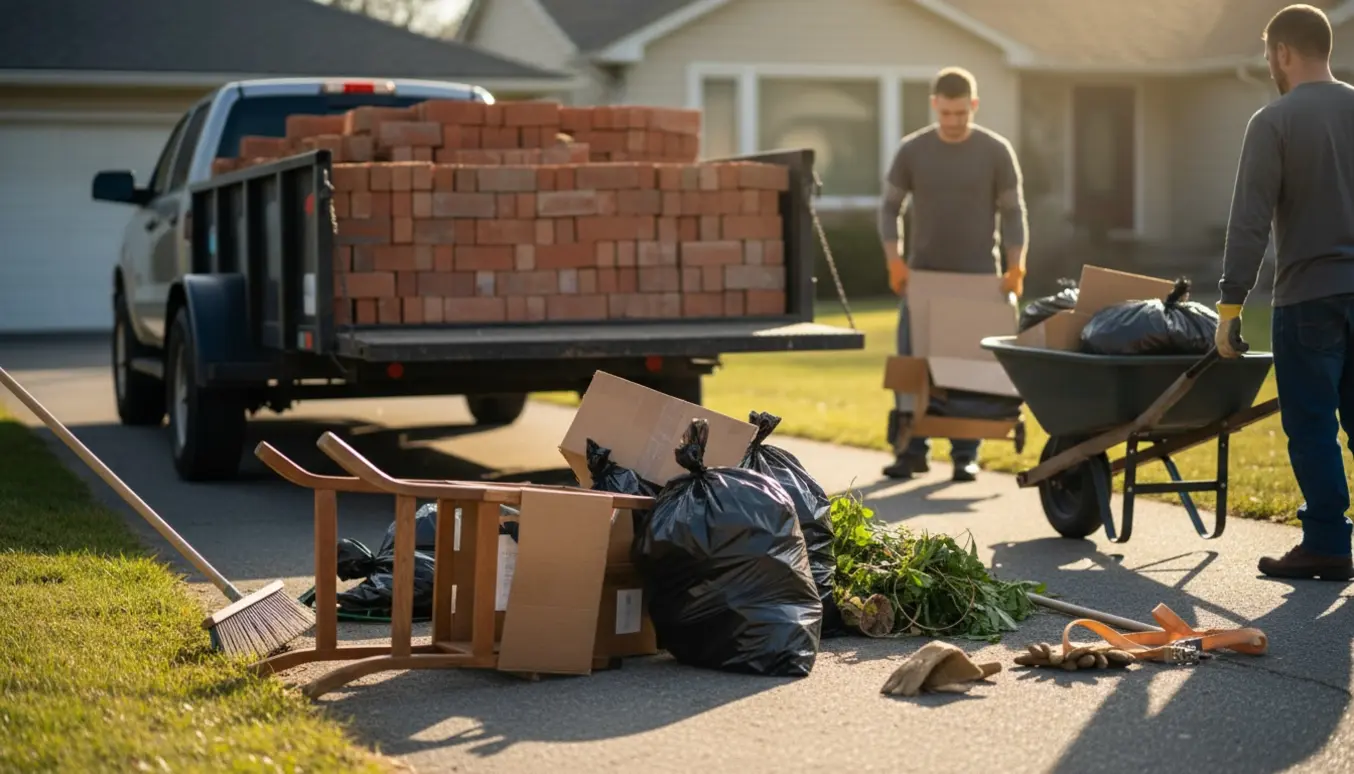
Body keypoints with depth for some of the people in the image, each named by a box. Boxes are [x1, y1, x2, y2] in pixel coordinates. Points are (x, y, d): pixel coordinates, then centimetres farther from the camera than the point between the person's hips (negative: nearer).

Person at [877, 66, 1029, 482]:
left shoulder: (996, 151, -4)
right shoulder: (912, 150, -2)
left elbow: (1012, 211, 0)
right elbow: (890, 207, 5)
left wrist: (1015, 266, -10)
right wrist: (894, 260, -7)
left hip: (978, 275, -1)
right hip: (923, 273, 1)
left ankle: (966, 454, 7)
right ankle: (912, 450, 6)